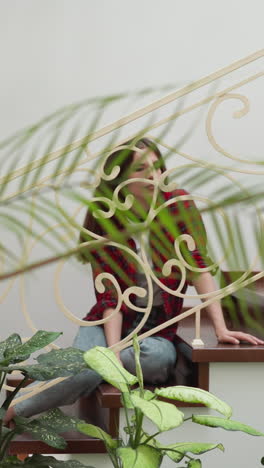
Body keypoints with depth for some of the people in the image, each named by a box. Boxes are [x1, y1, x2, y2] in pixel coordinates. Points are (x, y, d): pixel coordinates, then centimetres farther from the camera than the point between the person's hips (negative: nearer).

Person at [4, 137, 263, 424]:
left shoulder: (178, 205, -6)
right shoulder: (106, 224, -6)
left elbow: (198, 265, -12)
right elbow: (110, 297, -11)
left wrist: (220, 328, -22)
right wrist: (114, 351, -27)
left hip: (158, 330, 1)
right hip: (109, 324, -1)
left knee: (157, 358, -36)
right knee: (84, 373, -32)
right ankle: (13, 413, -9)